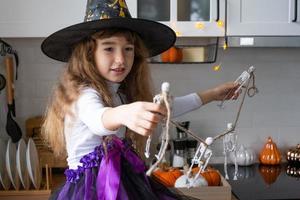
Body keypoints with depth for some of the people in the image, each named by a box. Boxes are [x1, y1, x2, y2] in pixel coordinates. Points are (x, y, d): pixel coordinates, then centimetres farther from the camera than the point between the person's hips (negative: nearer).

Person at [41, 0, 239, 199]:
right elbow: (98, 120, -39)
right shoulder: (84, 94, -17)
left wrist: (213, 94, 20)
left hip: (125, 183, 7)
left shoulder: (124, 94, 8)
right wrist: (122, 114, -61)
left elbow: (162, 108, 20)